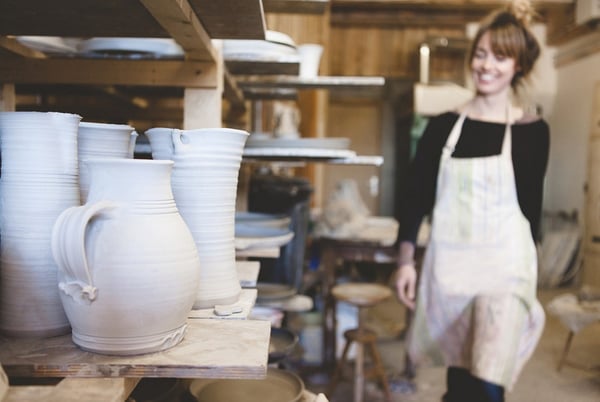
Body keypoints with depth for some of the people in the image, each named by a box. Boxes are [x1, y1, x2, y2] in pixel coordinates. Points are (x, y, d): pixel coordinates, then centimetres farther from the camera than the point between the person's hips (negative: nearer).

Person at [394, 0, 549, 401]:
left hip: (504, 266, -1)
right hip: (447, 263, 2)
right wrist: (406, 260, 0)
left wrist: (528, 271, 10)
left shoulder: (533, 131, 0)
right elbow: (417, 196, 4)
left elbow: (531, 205, 6)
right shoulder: (444, 126, 3)